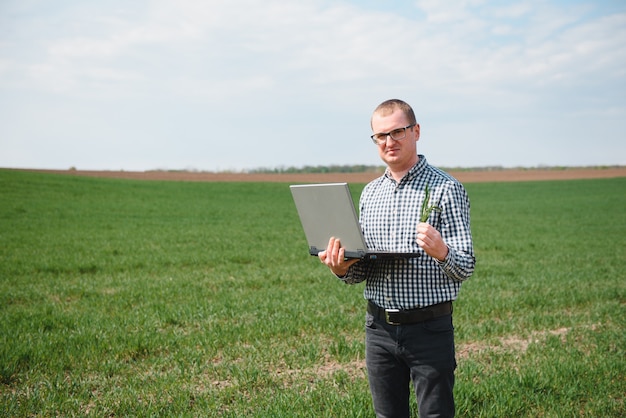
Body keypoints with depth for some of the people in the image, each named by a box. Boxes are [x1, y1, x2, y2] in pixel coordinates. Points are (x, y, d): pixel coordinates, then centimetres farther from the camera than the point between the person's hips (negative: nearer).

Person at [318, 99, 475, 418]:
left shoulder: (446, 188, -5)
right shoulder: (369, 193, 12)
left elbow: (465, 267, -9)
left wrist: (441, 251, -31)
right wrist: (343, 269, -6)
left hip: (429, 328, -5)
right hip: (379, 328, 5)